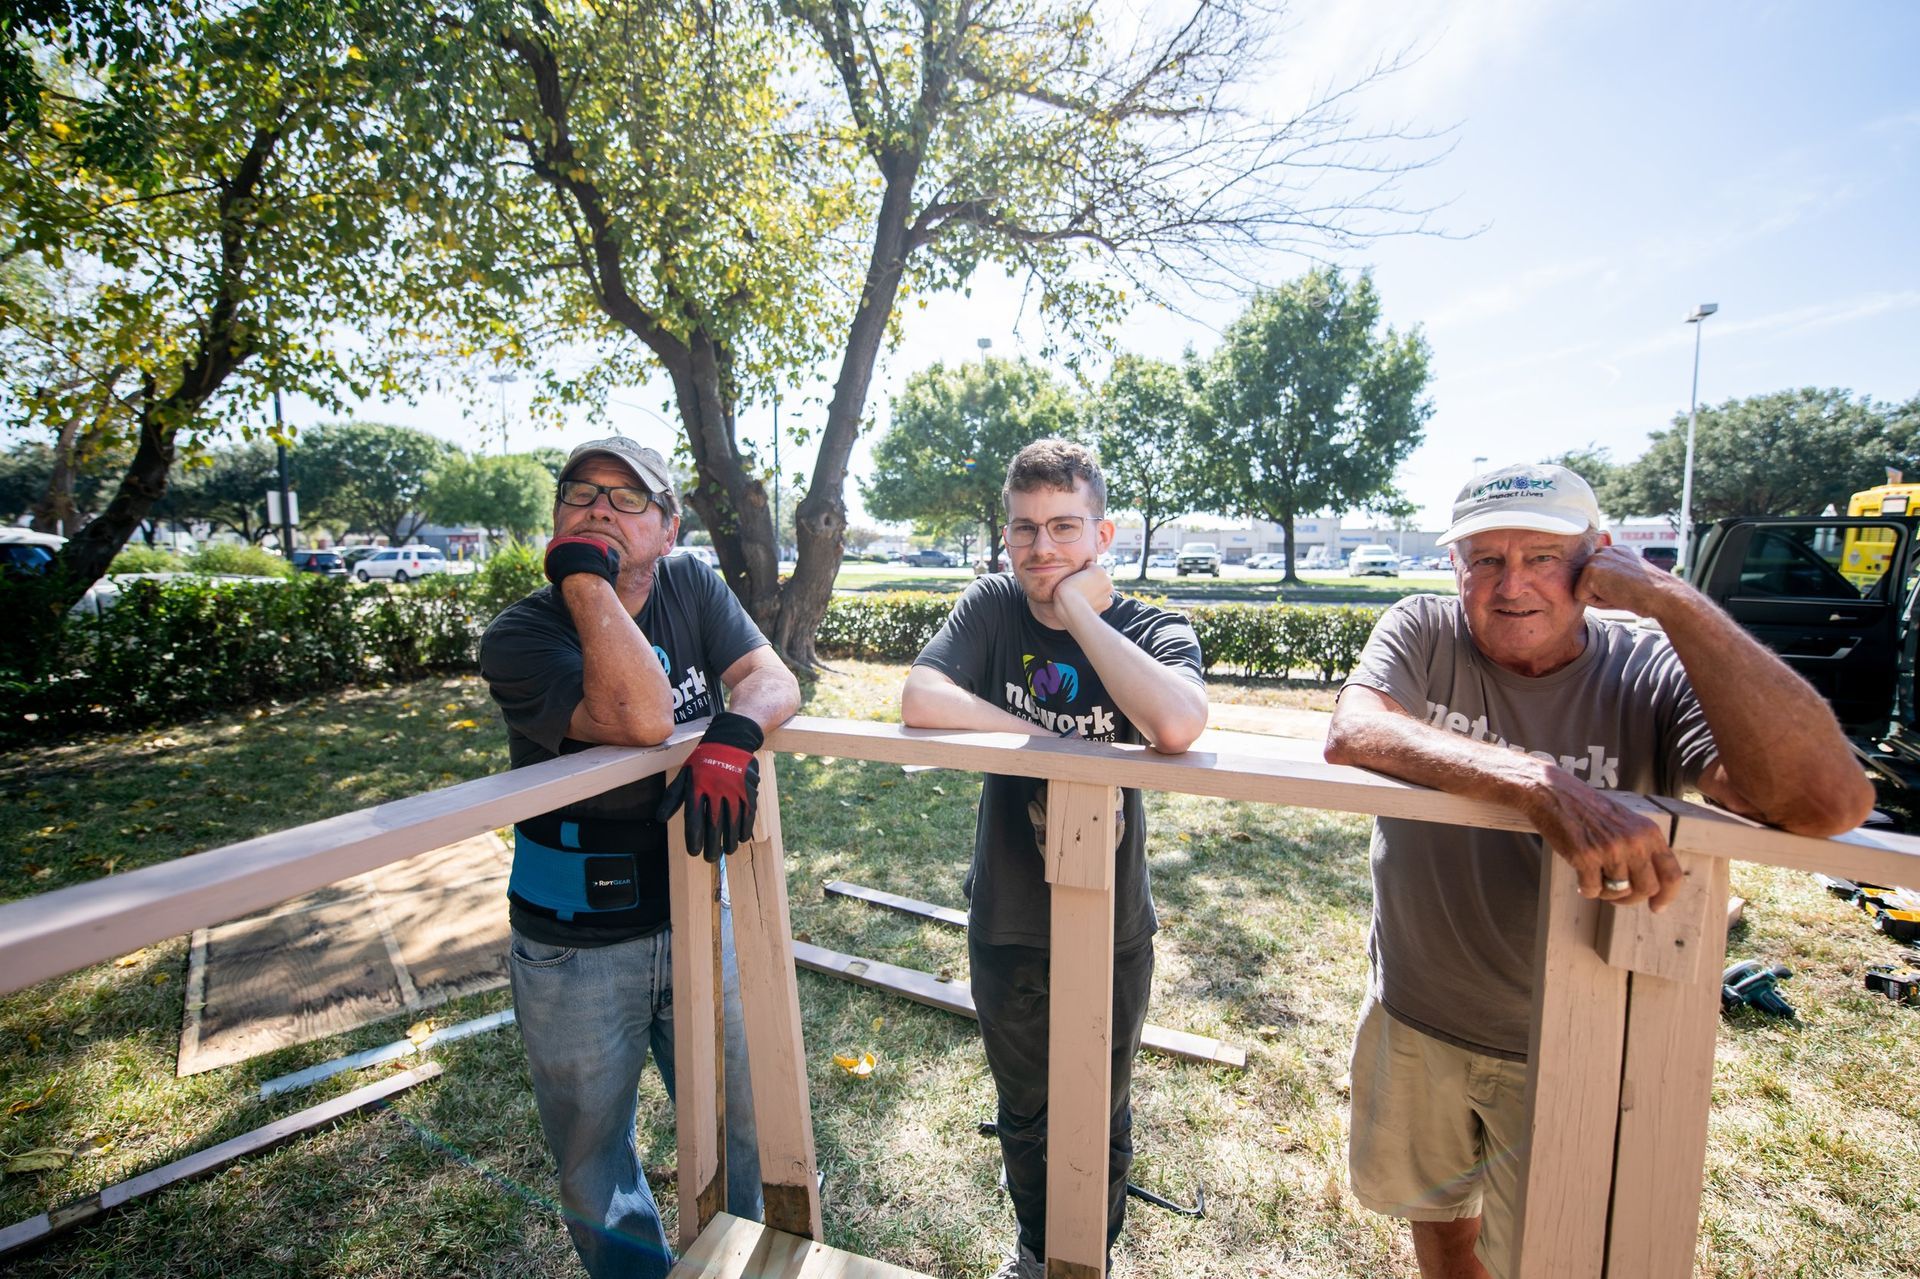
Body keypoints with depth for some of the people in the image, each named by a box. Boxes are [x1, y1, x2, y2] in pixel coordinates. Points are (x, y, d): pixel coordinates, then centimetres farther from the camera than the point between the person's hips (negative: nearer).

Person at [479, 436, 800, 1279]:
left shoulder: (692, 587, -4)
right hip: (576, 950, -2)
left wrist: (728, 736, -34)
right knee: (594, 1160, 21)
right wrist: (585, 577, -29)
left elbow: (773, 679, -15)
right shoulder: (517, 640, -16)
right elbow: (642, 718, -33)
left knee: (733, 1129, 22)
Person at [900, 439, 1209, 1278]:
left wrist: (1079, 609, -30)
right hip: (1005, 923, 2)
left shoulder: (1154, 630, -15)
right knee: (1022, 1112, 26)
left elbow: (1176, 726, -38)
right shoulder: (993, 606, -10)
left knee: (1100, 1119, 23)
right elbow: (919, 699, -27)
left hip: (1112, 929, -1)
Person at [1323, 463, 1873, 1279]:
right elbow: (1350, 734, -32)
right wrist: (1539, 782, -45)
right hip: (1411, 1021, 1)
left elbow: (1831, 803, -30)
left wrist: (1670, 598, -30)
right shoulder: (1423, 633, -13)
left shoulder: (1653, 675, -14)